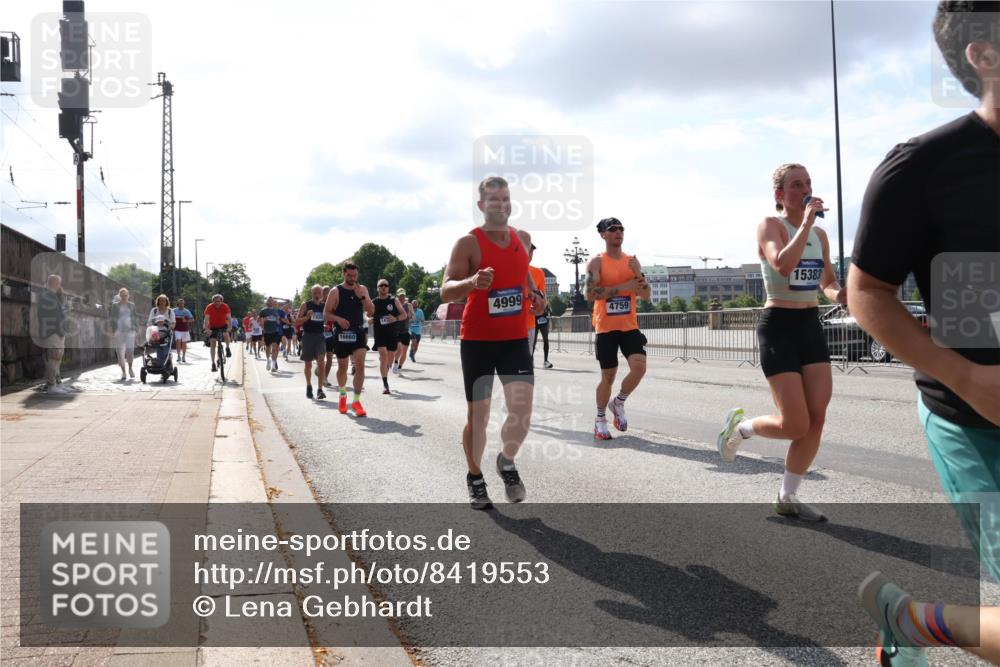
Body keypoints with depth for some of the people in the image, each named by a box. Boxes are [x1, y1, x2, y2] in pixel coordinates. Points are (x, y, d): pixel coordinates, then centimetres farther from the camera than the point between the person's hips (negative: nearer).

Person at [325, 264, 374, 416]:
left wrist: (361, 296, -13)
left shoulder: (362, 289, 6)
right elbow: (326, 314, -1)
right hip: (341, 334, -1)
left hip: (358, 333, 1)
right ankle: (342, 396, 35)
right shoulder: (336, 292, -2)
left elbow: (371, 311, 0)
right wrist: (338, 319, -20)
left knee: (360, 365, -14)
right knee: (342, 367, 11)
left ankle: (356, 401, -9)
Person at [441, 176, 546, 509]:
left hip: (515, 338, 4)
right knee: (477, 414, 6)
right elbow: (445, 292, -16)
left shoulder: (523, 238, 7)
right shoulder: (468, 243, -10)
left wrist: (535, 293, 7)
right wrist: (473, 282, -36)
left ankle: (507, 462, 20)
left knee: (522, 411, -9)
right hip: (477, 340, -3)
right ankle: (475, 478, 27)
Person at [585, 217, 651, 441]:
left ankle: (618, 403, 14)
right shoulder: (597, 262, -5)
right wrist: (622, 287, -21)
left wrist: (638, 274, -12)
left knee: (639, 367, -13)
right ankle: (600, 420, 22)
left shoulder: (632, 261, 9)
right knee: (608, 376, 2)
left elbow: (646, 295, 7)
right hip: (606, 328, -3)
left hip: (630, 326, 4)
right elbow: (590, 294, -18)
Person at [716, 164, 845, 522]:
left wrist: (839, 294, 1)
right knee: (797, 425, -9)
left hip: (811, 325, 7)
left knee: (816, 419, 1)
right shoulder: (771, 225, -9)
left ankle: (787, 498, 15)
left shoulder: (820, 234, 12)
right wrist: (806, 223, -23)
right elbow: (783, 265, -28)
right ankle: (740, 425, 22)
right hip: (779, 326, -7)